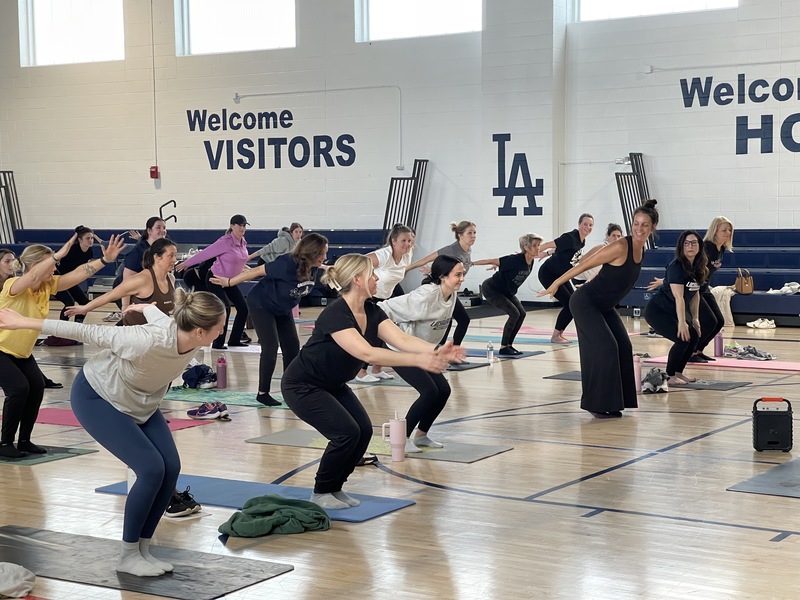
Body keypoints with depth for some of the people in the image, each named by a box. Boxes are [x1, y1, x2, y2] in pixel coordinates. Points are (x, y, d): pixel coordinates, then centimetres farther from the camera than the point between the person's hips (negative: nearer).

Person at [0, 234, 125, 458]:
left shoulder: (47, 286, -7)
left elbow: (77, 274, -14)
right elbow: (32, 277, -47)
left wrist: (105, 260, -26)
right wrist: (58, 255, -56)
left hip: (22, 352, 7)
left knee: (37, 386, -9)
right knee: (18, 388, -22)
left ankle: (24, 440, 6)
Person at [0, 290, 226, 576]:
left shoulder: (190, 338, -21)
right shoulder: (149, 341, -40)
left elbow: (155, 312, 1)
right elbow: (90, 333, -30)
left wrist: (146, 308, 24)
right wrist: (25, 322, -20)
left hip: (139, 401, 7)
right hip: (95, 397, -7)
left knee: (170, 468, -6)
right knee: (151, 469, -18)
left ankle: (143, 549, 9)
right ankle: (128, 556, 0)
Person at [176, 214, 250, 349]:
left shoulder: (243, 242, -1)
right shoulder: (225, 242, -23)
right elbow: (204, 254, -18)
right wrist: (186, 264, -11)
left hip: (229, 281, 8)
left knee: (243, 308, 2)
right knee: (225, 308, -20)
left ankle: (234, 339, 14)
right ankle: (218, 343, -10)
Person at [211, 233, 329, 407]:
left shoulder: (312, 269, -14)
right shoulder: (288, 263, -34)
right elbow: (258, 271, -26)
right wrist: (229, 282, -21)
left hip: (282, 310, 7)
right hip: (261, 305, -7)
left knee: (292, 347, 4)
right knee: (270, 347, -14)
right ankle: (263, 393, -3)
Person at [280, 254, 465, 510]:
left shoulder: (371, 312, -6)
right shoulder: (335, 315, -32)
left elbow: (402, 340, -18)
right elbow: (367, 353, -43)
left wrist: (436, 351, -36)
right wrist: (418, 360, -49)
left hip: (333, 385, 8)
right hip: (302, 386, -8)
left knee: (364, 430, -6)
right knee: (346, 432, -19)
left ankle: (334, 488, 12)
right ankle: (320, 494, 0)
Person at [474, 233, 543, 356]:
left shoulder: (530, 262, -7)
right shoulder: (515, 259, -29)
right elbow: (492, 261, -22)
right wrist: (471, 263, -16)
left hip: (507, 291, 8)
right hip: (491, 289, -8)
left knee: (522, 314, -1)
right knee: (514, 313, -17)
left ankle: (508, 345, 8)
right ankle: (503, 347, -8)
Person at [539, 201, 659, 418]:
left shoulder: (641, 249, 0)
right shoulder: (620, 247, -25)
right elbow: (584, 265, -19)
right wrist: (555, 285, -13)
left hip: (605, 306, 8)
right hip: (585, 302, -8)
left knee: (623, 348, 2)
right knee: (605, 348, -15)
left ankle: (610, 402, 10)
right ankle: (598, 404, -5)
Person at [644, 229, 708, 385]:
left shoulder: (698, 268, 2)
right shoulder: (676, 267, -23)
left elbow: (695, 294, 9)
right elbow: (678, 297, -28)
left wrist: (695, 319, 4)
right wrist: (682, 323, -31)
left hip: (673, 312, 9)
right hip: (657, 311, -9)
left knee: (694, 337, 1)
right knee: (682, 339, -19)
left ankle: (678, 372, 14)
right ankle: (670, 376, -6)